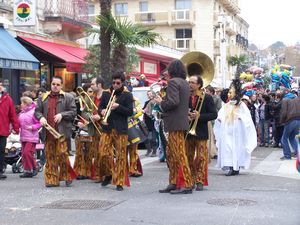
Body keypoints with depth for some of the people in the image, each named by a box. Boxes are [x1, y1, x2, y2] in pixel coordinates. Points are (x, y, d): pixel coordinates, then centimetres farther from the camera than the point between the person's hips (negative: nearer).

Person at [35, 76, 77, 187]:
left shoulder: (68, 97, 4)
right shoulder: (43, 98, 16)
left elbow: (73, 112, -1)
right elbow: (37, 111, 15)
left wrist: (62, 115, -15)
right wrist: (41, 117, -6)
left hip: (62, 131, -4)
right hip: (48, 131, 4)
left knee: (62, 154, -10)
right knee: (50, 156, 5)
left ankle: (67, 177, 7)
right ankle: (51, 180, 12)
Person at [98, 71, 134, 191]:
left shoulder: (127, 95, 2)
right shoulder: (106, 93, 12)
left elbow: (130, 112, -4)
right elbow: (100, 107, 14)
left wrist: (118, 107, -17)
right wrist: (102, 111, -8)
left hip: (121, 129, -3)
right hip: (107, 128, 3)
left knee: (121, 156, -2)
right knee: (103, 153, -3)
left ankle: (120, 182, 5)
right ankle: (110, 172, 23)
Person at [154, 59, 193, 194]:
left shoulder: (173, 82, -12)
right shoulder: (184, 83, 16)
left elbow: (173, 102, -22)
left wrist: (161, 102, -6)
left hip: (175, 123, -10)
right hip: (181, 121, 10)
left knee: (179, 154, -6)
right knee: (170, 154, 15)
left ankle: (187, 185, -4)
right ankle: (173, 183, 19)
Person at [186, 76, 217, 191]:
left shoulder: (207, 98, -3)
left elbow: (214, 114, -6)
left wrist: (199, 116, -16)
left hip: (200, 132, -4)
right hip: (187, 131, 4)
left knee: (201, 157, -2)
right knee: (189, 157, 8)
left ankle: (200, 181, 4)